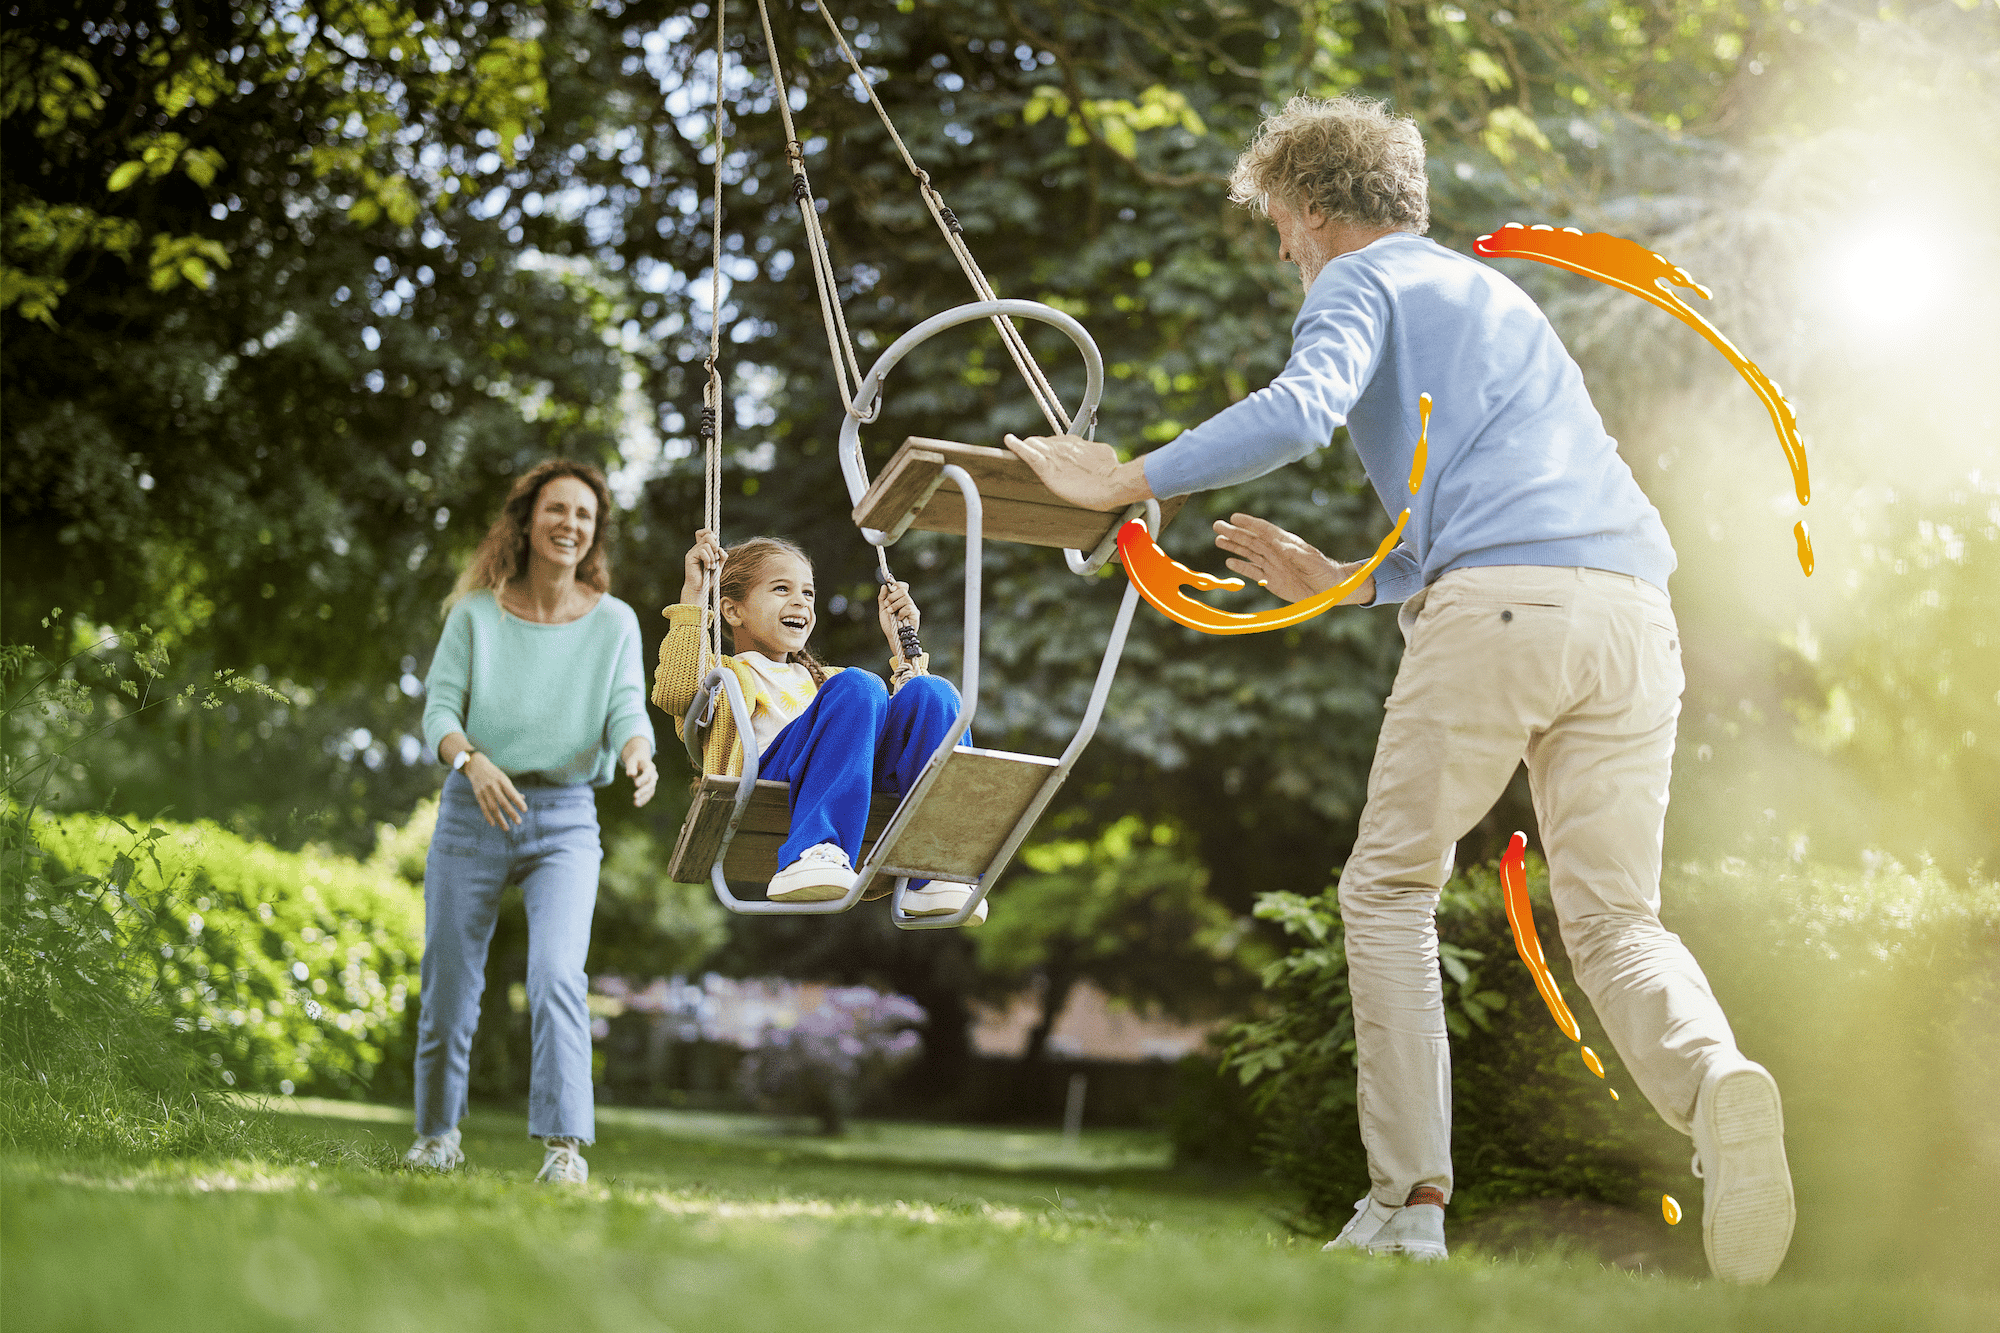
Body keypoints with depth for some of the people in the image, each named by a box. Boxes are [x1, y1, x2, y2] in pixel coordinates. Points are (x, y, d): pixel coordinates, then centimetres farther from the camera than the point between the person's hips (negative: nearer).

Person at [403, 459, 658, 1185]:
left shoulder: (614, 622, 2)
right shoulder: (476, 614, 0)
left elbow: (627, 709, -6)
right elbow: (439, 706, -6)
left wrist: (638, 758, -30)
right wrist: (472, 760, -27)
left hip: (565, 821, -1)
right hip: (473, 813, 1)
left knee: (557, 973, -20)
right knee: (450, 983, 7)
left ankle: (565, 1146, -21)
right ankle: (437, 1131, 29)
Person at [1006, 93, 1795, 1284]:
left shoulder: (1360, 283, 11)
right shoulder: (1495, 294, 36)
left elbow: (1301, 410, -12)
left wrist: (1125, 482, -5)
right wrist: (1337, 583, 42)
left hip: (1496, 604, -6)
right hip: (1635, 606, 7)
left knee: (1391, 889, 9)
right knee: (1617, 920, 4)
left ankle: (1410, 1201, 5)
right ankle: (1718, 1084, -27)